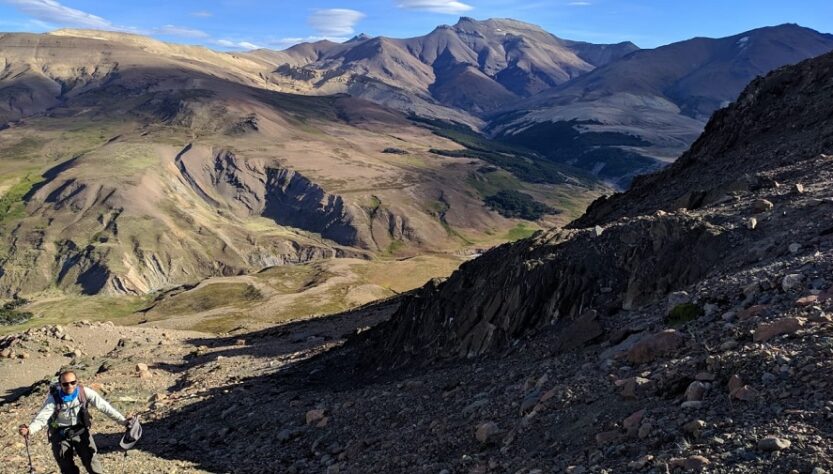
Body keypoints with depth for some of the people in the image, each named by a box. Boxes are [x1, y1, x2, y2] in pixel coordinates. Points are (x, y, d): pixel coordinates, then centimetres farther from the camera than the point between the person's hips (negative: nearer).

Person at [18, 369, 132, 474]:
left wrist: (122, 420, -18)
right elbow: (42, 417, -25)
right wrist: (29, 430, -46)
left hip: (80, 431, 0)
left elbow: (103, 406, -15)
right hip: (61, 435, 0)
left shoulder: (85, 392, -16)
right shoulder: (54, 398, -19)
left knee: (91, 461, -9)